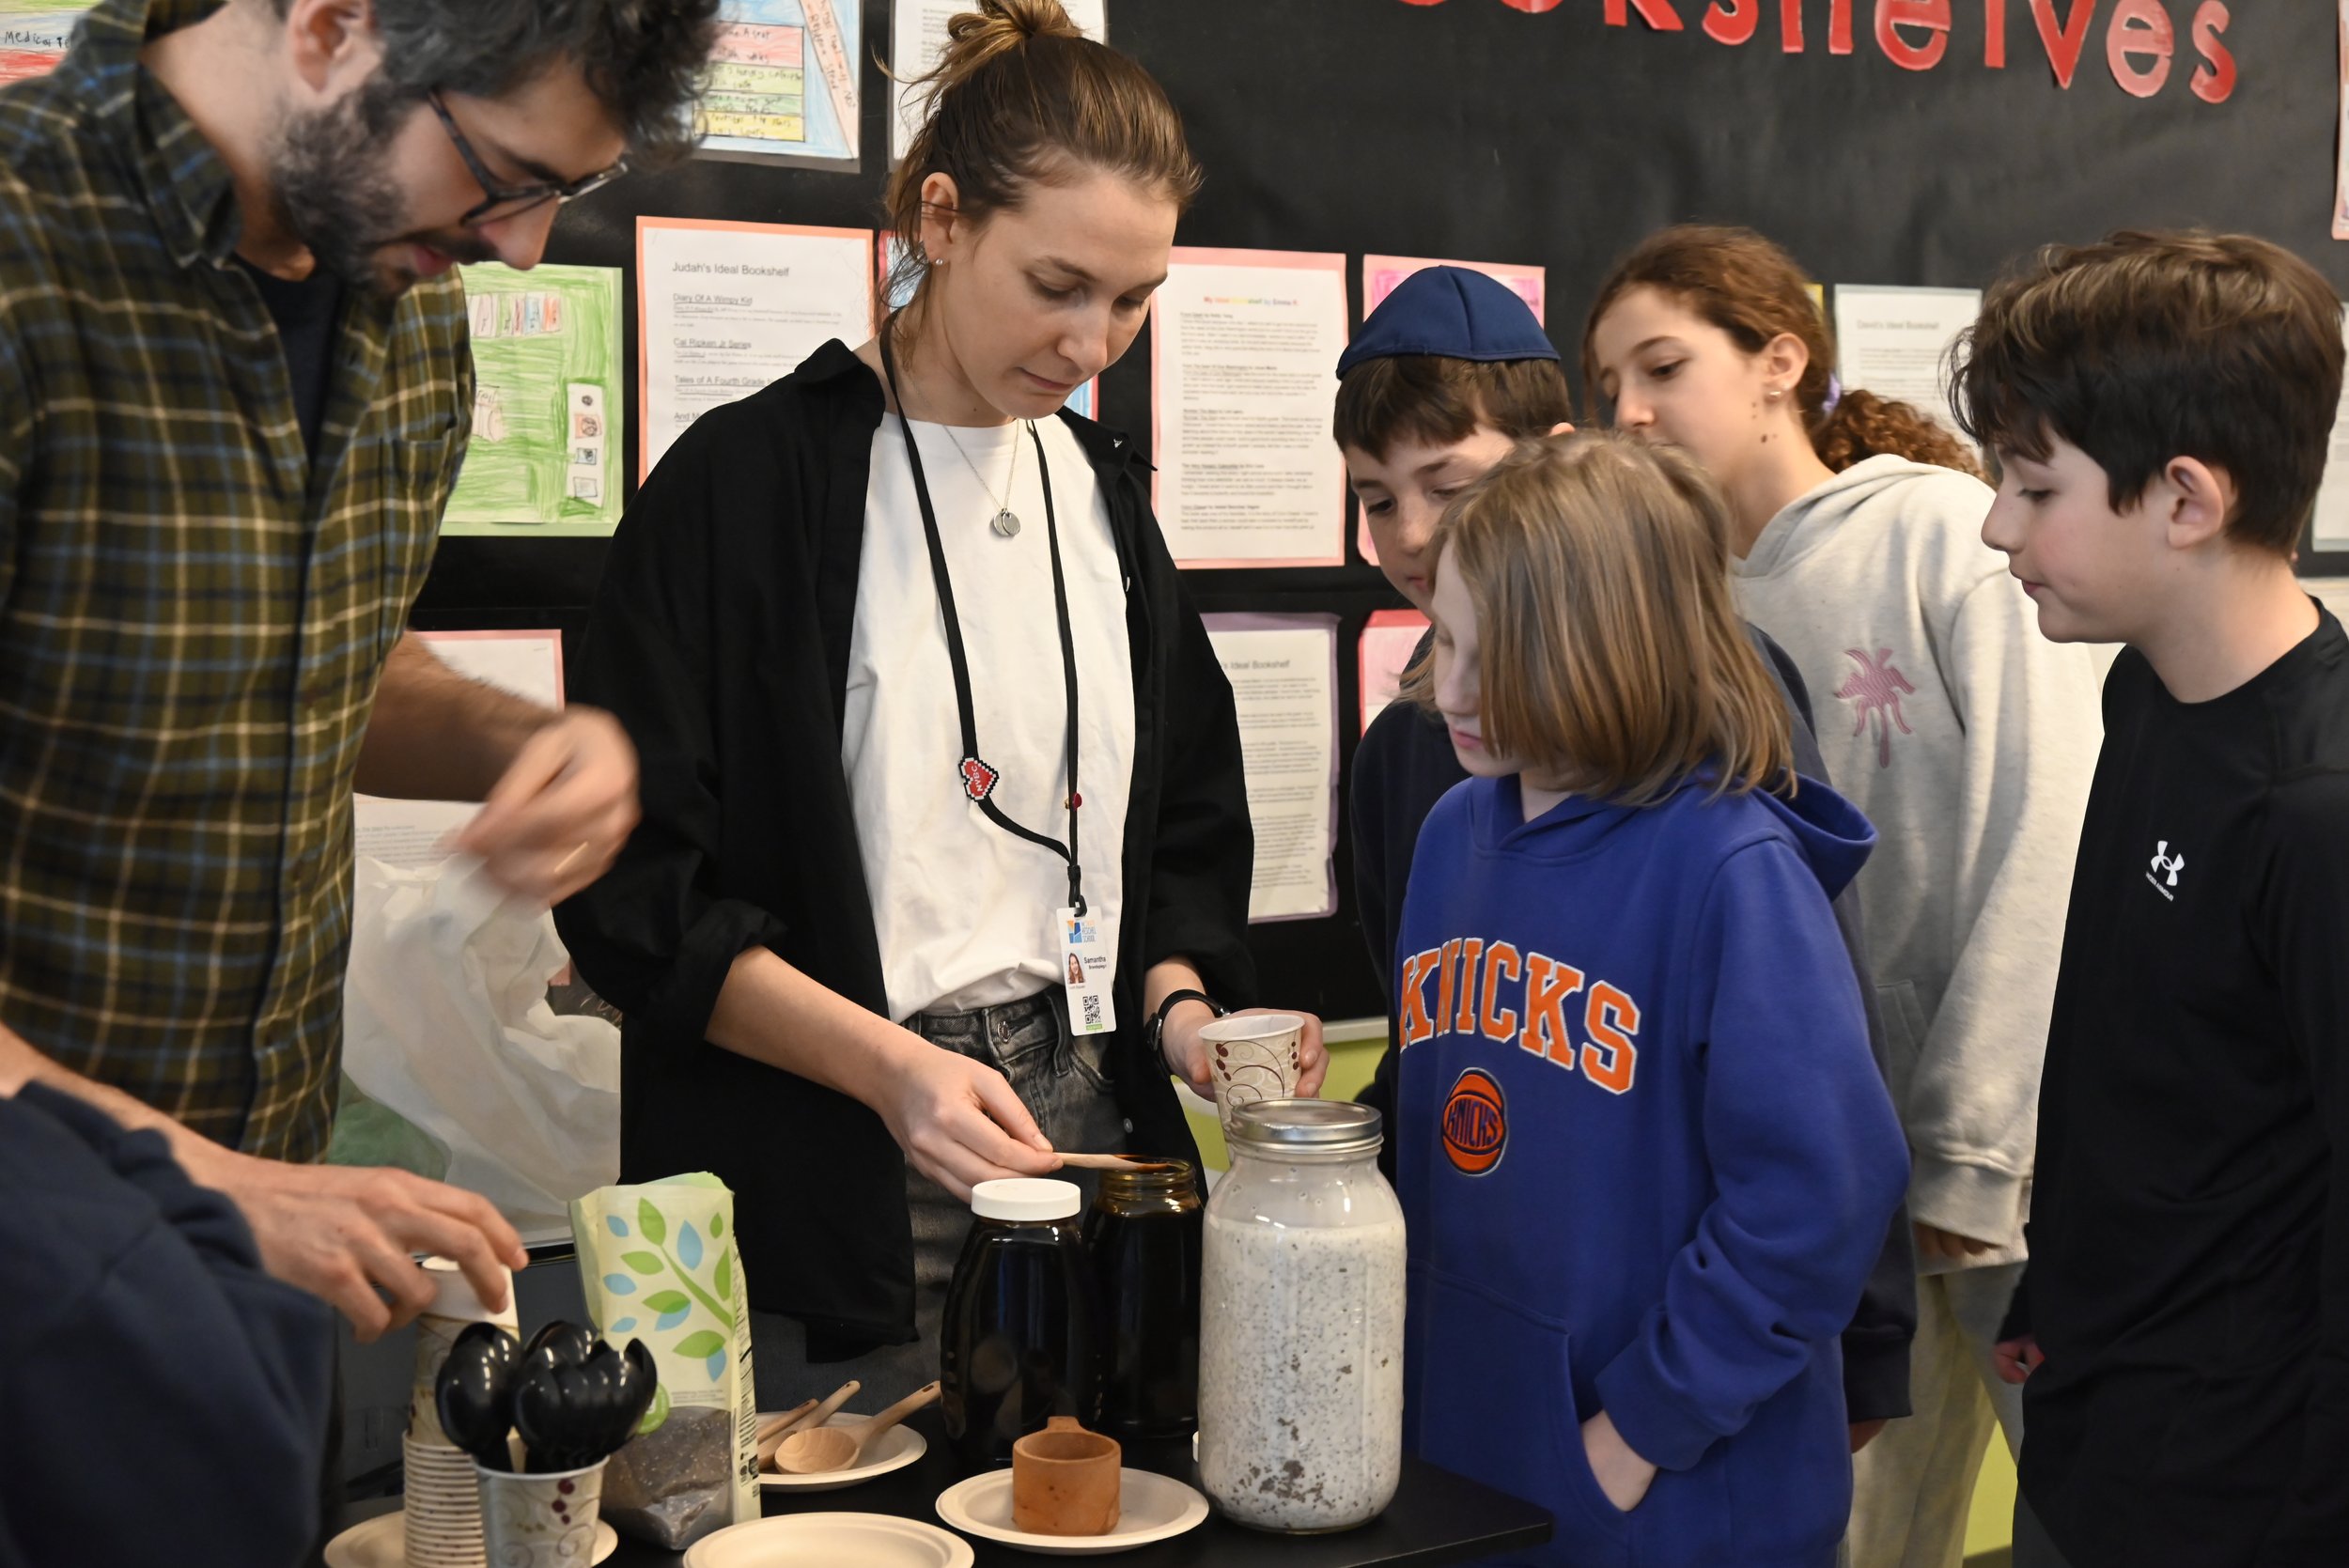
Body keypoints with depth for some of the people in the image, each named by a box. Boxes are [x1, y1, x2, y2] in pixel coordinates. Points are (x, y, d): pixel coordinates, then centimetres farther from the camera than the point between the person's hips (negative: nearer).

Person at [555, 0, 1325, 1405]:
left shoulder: (1104, 494, 11)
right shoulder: (749, 479, -9)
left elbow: (1184, 830, 18)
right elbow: (637, 891, -11)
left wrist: (1178, 1004, -1)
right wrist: (890, 1065, -20)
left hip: (1079, 1125, 5)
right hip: (825, 1185, -5)